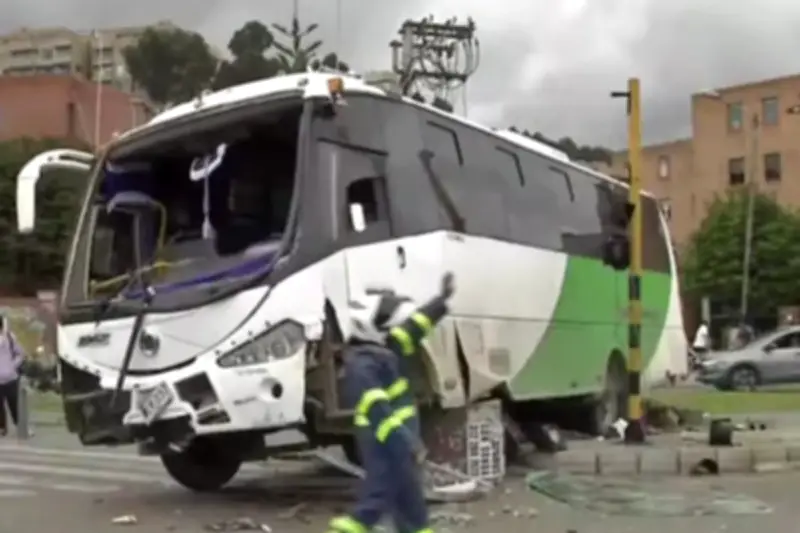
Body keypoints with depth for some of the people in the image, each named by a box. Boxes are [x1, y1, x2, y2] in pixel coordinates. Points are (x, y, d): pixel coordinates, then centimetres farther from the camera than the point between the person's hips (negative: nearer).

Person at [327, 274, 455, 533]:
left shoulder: (380, 351, 8)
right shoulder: (363, 365, -22)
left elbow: (411, 327, 18)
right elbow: (377, 412, -28)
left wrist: (442, 299, 19)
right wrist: (406, 444, -31)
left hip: (392, 443, 10)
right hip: (386, 446, -10)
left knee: (378, 496, 16)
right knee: (409, 504, -1)